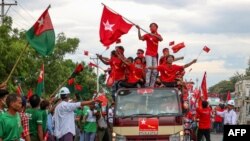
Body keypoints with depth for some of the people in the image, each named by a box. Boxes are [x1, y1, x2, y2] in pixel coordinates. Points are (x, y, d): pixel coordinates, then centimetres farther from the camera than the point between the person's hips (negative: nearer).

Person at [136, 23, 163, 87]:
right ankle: (147, 84, -23)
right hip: (149, 54, -4)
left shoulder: (158, 36, 10)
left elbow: (161, 39, -13)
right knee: (149, 68, -18)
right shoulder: (147, 35, 2)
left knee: (155, 71, 4)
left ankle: (152, 85, 10)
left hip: (155, 55, 4)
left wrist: (154, 35, -28)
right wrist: (139, 29, -24)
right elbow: (140, 38, -14)